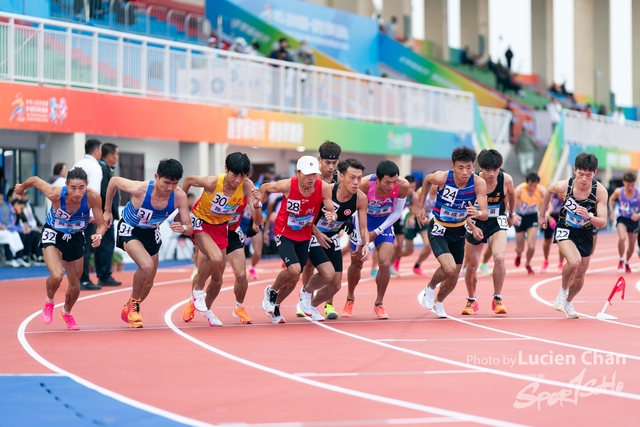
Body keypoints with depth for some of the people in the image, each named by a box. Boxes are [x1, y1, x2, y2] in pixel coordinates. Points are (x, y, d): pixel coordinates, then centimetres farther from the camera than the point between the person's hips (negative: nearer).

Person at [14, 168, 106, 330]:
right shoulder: (56, 194, -35)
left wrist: (99, 235, -42)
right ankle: (49, 302, 8)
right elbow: (34, 180, -16)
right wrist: (21, 187, 6)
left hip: (76, 238, 3)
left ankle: (67, 313, 47)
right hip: (53, 235, -3)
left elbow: (101, 224, -19)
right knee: (57, 276, -26)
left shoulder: (93, 197, -31)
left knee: (75, 285, 14)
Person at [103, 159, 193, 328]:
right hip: (130, 230, -5)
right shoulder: (139, 189, -34)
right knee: (147, 265, -30)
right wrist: (107, 211, -5)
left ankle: (129, 309, 44)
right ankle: (134, 303, -4)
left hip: (152, 233, 5)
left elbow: (190, 228, -21)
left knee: (148, 284, 14)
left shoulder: (179, 196, -26)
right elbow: (114, 181, -15)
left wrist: (183, 228, -46)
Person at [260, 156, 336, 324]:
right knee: (294, 270, -23)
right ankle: (271, 291, 8)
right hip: (284, 233, -4)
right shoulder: (287, 185, -24)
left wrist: (332, 216, -36)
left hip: (304, 236, 4)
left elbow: (332, 211, -13)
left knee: (294, 277, 12)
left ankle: (275, 306, 38)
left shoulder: (324, 188, -20)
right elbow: (264, 188, -5)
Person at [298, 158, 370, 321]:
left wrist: (365, 244, -26)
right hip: (314, 236, -5)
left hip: (332, 239, 5)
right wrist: (317, 232, -22)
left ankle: (311, 305, 32)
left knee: (336, 284, 5)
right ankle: (306, 292, 8)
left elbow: (363, 227, -7)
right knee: (328, 274, -24)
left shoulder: (361, 199, -17)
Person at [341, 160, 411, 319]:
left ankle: (379, 304, 7)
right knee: (356, 263, 7)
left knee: (385, 264, -13)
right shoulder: (365, 184, -34)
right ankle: (350, 299, 34)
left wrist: (377, 231, -14)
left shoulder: (403, 186, -29)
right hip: (364, 220, -1)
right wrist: (361, 242, -22)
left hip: (385, 222, 1)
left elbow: (397, 212, -12)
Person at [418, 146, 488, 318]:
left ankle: (438, 302, 43)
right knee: (449, 268, -24)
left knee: (454, 276, 13)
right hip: (438, 229, -3)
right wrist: (420, 207, 3)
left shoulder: (478, 183, -23)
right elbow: (427, 180, -1)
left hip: (459, 231, 3)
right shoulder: (442, 178, -25)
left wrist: (478, 214, -50)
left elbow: (485, 214, -27)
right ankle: (430, 288, 9)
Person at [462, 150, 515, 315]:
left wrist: (511, 214, 23)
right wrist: (473, 228, -27)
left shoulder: (506, 180, -16)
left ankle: (497, 300, -9)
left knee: (499, 258, -25)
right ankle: (471, 301, 35)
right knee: (471, 266, 9)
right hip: (476, 222, 0)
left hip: (497, 222, 0)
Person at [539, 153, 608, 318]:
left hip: (585, 233, 2)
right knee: (574, 261, -30)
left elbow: (602, 223, -22)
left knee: (580, 275, 14)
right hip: (565, 229, -2)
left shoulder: (600, 191, -25)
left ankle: (568, 302, 43)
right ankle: (563, 291, -1)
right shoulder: (563, 186, -24)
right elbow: (549, 190, 1)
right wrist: (542, 215, 12)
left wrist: (589, 217, -44)